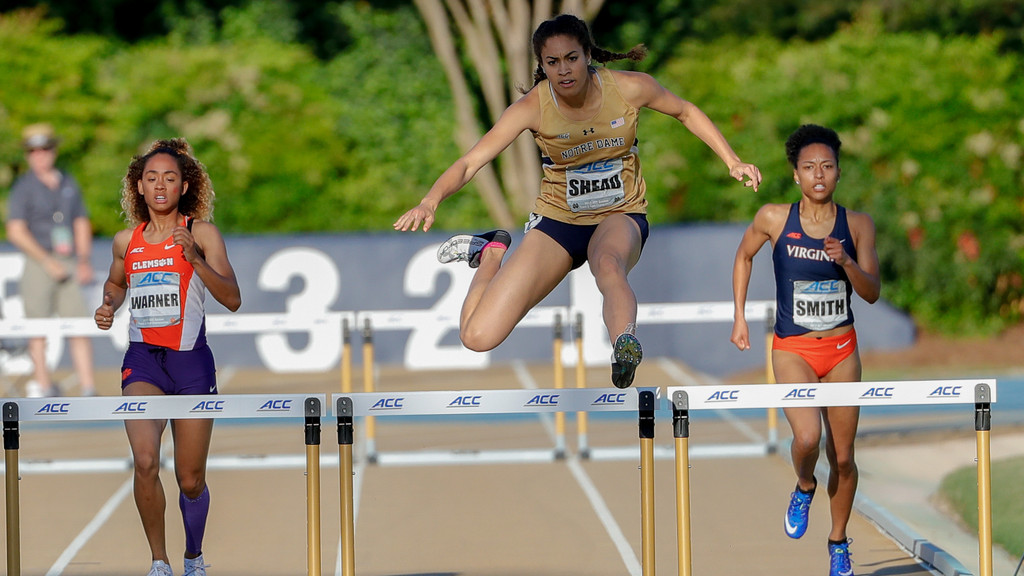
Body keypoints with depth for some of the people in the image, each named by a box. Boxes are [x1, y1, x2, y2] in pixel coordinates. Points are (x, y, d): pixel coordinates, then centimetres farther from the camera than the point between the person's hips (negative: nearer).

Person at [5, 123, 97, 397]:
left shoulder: (69, 184, 14)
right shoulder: (24, 187, -1)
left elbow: (82, 224, 20)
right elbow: (16, 232, -8)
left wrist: (84, 261, 5)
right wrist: (49, 262, -12)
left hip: (69, 264, 4)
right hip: (39, 263, -4)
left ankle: (88, 387, -5)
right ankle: (42, 383, 4)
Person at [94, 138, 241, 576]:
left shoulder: (201, 233, -2)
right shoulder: (126, 240, 8)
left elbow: (232, 299, -11)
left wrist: (195, 258, -24)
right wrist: (108, 306, 7)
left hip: (191, 362, -1)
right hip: (142, 360, 1)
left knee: (191, 481, 6)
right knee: (145, 461, -23)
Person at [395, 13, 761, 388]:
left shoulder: (629, 88, -14)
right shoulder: (533, 107, -17)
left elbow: (686, 112, 7)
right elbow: (470, 162, -23)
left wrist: (732, 161, 0)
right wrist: (431, 200, -42)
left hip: (619, 217, -1)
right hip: (557, 220, 1)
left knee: (608, 263, -42)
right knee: (477, 337, -8)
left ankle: (625, 344, -66)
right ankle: (491, 254, 22)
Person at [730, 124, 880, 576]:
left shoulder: (857, 225, -2)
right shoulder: (774, 219, -5)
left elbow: (872, 293, -5)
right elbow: (744, 256, 13)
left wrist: (845, 262, -23)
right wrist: (739, 317, 10)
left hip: (841, 350, 2)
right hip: (792, 349, -2)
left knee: (842, 454, 6)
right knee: (807, 436, -24)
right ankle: (804, 488, 11)